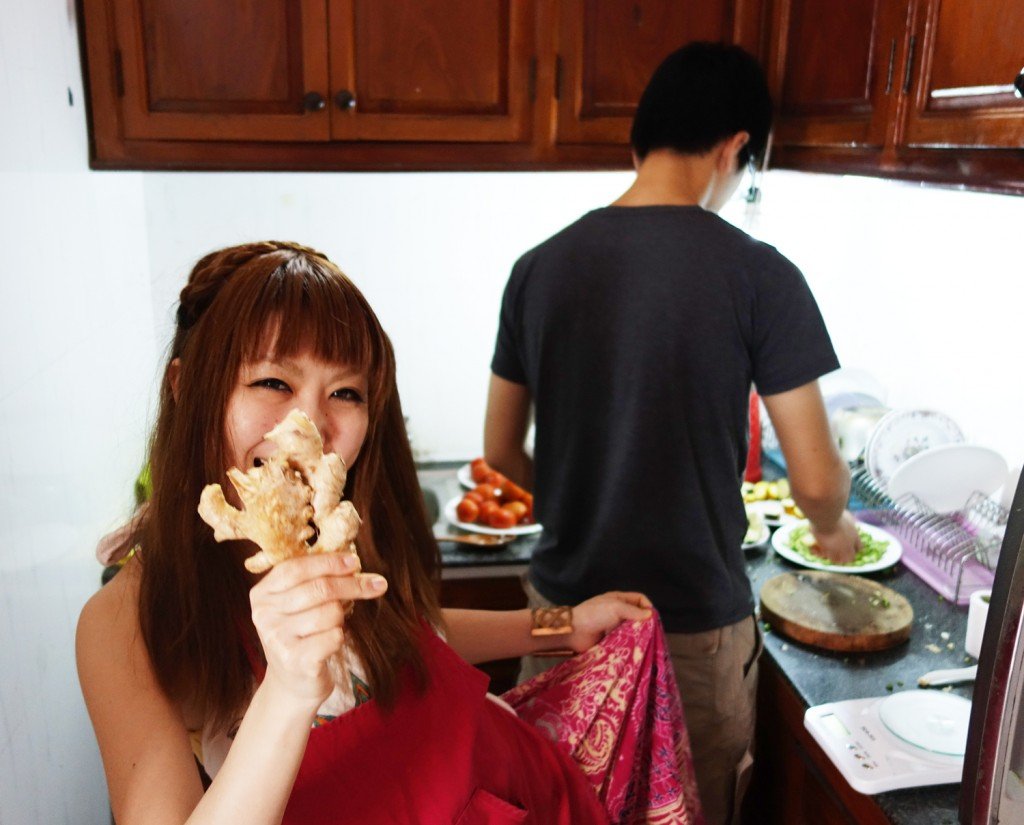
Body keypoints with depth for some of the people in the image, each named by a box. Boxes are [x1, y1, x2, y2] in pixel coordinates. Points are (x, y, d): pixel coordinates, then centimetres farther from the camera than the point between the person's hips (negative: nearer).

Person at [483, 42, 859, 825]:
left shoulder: (541, 267, -4)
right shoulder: (758, 276, -15)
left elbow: (501, 450, 4)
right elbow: (816, 480, -12)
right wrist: (834, 527, 11)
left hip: (564, 609, 4)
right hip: (695, 627, -3)